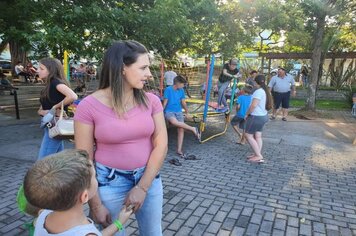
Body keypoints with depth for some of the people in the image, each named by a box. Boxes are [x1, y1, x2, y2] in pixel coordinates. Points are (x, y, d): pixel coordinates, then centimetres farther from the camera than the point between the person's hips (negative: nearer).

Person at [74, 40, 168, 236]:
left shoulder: (151, 101, -6)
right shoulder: (89, 106, -14)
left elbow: (161, 145, -7)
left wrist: (142, 187, -12)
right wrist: (95, 204, -7)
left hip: (149, 178, 3)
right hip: (109, 183, -2)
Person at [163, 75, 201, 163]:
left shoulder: (181, 91, 7)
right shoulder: (168, 89, -7)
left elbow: (183, 102, 16)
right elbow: (165, 102, -5)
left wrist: (187, 113, 20)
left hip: (179, 112, 5)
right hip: (169, 111, -5)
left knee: (181, 129, -8)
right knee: (174, 122, -36)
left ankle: (179, 150, 0)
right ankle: (193, 129, -22)